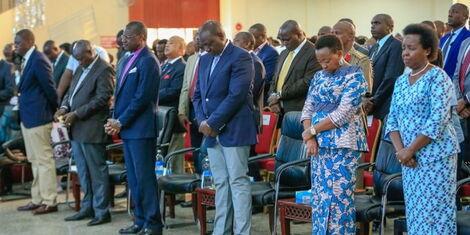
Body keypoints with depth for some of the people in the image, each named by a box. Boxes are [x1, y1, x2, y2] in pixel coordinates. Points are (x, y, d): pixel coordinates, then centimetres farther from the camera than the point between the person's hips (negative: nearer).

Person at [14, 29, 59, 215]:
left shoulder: (38, 60, -16)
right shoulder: (27, 60, 12)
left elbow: (49, 88, -15)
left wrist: (55, 111, -5)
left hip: (37, 118, -10)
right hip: (27, 118, 10)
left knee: (44, 160, -3)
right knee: (35, 161, 15)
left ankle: (49, 202, 3)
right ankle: (37, 199, 24)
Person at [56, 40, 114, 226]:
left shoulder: (104, 69, -10)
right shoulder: (81, 69, 18)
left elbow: (102, 98, -17)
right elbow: (71, 92, 23)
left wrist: (76, 113, -17)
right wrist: (64, 107, 2)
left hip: (92, 128, -9)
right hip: (76, 128, 9)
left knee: (97, 171, -3)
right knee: (83, 172, 14)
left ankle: (102, 211, 3)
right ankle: (88, 207, 23)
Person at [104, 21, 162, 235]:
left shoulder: (147, 61, -12)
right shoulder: (130, 60, 16)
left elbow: (142, 97, -18)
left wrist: (120, 122, -13)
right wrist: (115, 120, 5)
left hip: (141, 128, -9)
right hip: (127, 128, 9)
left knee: (144, 177, -5)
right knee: (133, 177, 12)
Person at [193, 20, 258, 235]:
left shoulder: (240, 57, -9)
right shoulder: (205, 60, 16)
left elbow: (236, 95, -17)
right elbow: (197, 95, 16)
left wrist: (212, 123, -15)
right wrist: (203, 122, -2)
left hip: (234, 131, -7)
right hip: (212, 132, 7)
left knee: (238, 182, -6)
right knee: (221, 184, 10)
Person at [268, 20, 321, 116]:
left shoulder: (313, 53, -8)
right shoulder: (283, 54, 20)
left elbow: (307, 82, -16)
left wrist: (280, 95, -13)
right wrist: (273, 99, 0)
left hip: (298, 112, -7)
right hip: (279, 111, 7)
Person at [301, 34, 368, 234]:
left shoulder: (354, 76, -7)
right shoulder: (319, 77, 13)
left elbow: (343, 114, -15)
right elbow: (307, 109, 11)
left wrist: (312, 130, -10)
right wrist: (310, 138, -5)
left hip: (343, 146, -7)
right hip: (320, 144, 7)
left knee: (338, 198, -7)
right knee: (319, 197, 8)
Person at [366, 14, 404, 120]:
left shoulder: (396, 46, -8)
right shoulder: (374, 48, 20)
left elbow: (391, 78, -15)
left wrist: (373, 101, -13)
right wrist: (366, 99, 0)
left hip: (385, 108, -7)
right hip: (371, 108, 8)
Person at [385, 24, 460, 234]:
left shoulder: (437, 77, -8)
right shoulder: (401, 81, 12)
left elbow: (438, 120, -17)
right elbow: (393, 119, 10)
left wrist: (410, 150, -15)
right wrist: (400, 150, -7)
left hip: (435, 157, -7)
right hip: (410, 159, 7)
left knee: (435, 214, -5)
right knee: (414, 213, 9)